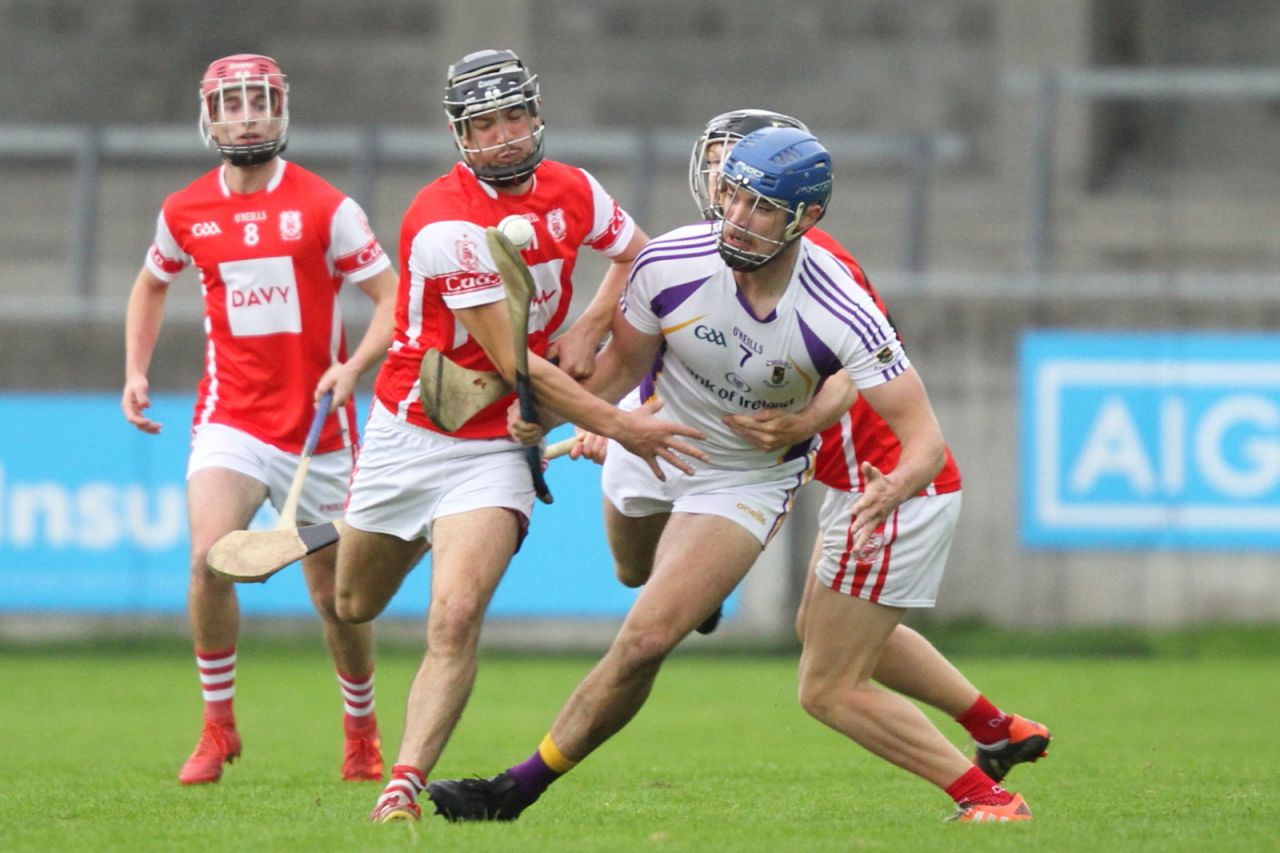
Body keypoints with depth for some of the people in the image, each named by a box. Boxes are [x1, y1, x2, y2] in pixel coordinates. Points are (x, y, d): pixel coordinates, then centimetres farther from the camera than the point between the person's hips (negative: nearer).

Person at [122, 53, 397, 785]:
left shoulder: (325, 208, -6)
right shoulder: (185, 213, 3)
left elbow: (393, 297, -5)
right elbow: (153, 285, 24)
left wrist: (354, 366, -21)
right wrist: (136, 370, 12)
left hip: (318, 425, -1)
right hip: (230, 417, 1)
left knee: (335, 593, 6)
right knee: (210, 555, -22)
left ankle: (362, 727, 31)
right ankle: (218, 725, -6)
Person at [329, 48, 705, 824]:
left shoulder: (571, 192, -4)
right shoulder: (446, 223, -24)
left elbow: (637, 252, 19)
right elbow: (514, 365, -23)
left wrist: (587, 331, 0)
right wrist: (619, 427, -24)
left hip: (495, 448, 2)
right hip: (410, 432, -2)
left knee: (455, 621, -19)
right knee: (356, 607, 18)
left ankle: (404, 785, -18)